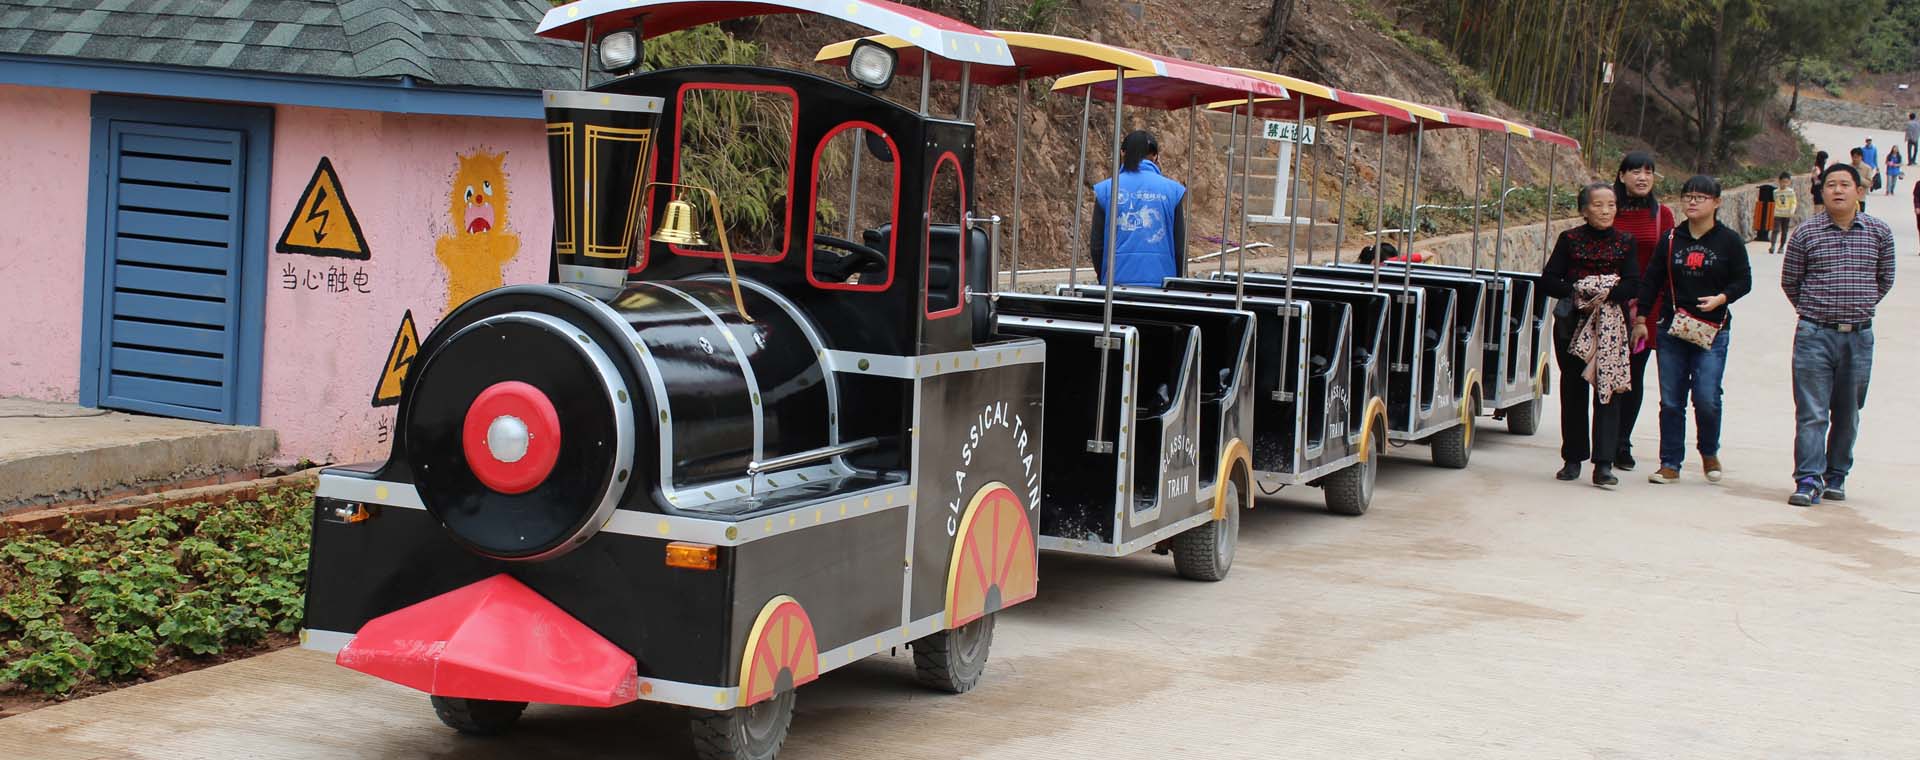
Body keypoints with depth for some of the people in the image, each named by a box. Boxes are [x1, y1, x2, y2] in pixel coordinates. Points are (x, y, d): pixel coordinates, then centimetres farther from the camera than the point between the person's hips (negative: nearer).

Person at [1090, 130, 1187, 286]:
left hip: (1117, 280, 0)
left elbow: (1097, 245, 8)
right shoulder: (1173, 190, 4)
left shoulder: (1106, 190, 4)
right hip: (1161, 281, 0)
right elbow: (1180, 246, 8)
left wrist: (1104, 279, 22)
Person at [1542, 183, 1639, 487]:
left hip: (1611, 327, -1)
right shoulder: (1570, 240, 4)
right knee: (1573, 391, 6)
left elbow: (1633, 286, -3)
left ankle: (1604, 464, -10)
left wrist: (1605, 294, -18)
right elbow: (1548, 280, -2)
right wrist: (1578, 292, -15)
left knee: (1608, 392, -7)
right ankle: (1573, 459, 17)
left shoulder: (1625, 242, 5)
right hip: (1572, 325, 1)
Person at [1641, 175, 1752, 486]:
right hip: (1671, 329, 3)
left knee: (1706, 398, -9)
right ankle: (1670, 464, 13)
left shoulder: (1729, 240, 2)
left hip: (1712, 330, -3)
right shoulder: (1671, 240, 8)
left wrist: (1720, 298, -15)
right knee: (1671, 400, 3)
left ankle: (1709, 453, 18)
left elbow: (1744, 281, 3)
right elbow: (1651, 280, 11)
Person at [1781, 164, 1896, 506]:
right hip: (1815, 336, -2)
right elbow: (1789, 280, 8)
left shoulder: (1879, 232, 3)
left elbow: (1885, 279, 16)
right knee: (1811, 413, -6)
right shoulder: (1806, 233, -2)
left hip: (1859, 337, 2)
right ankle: (1809, 480, -6)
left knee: (1848, 415, 9)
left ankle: (1836, 476, 21)